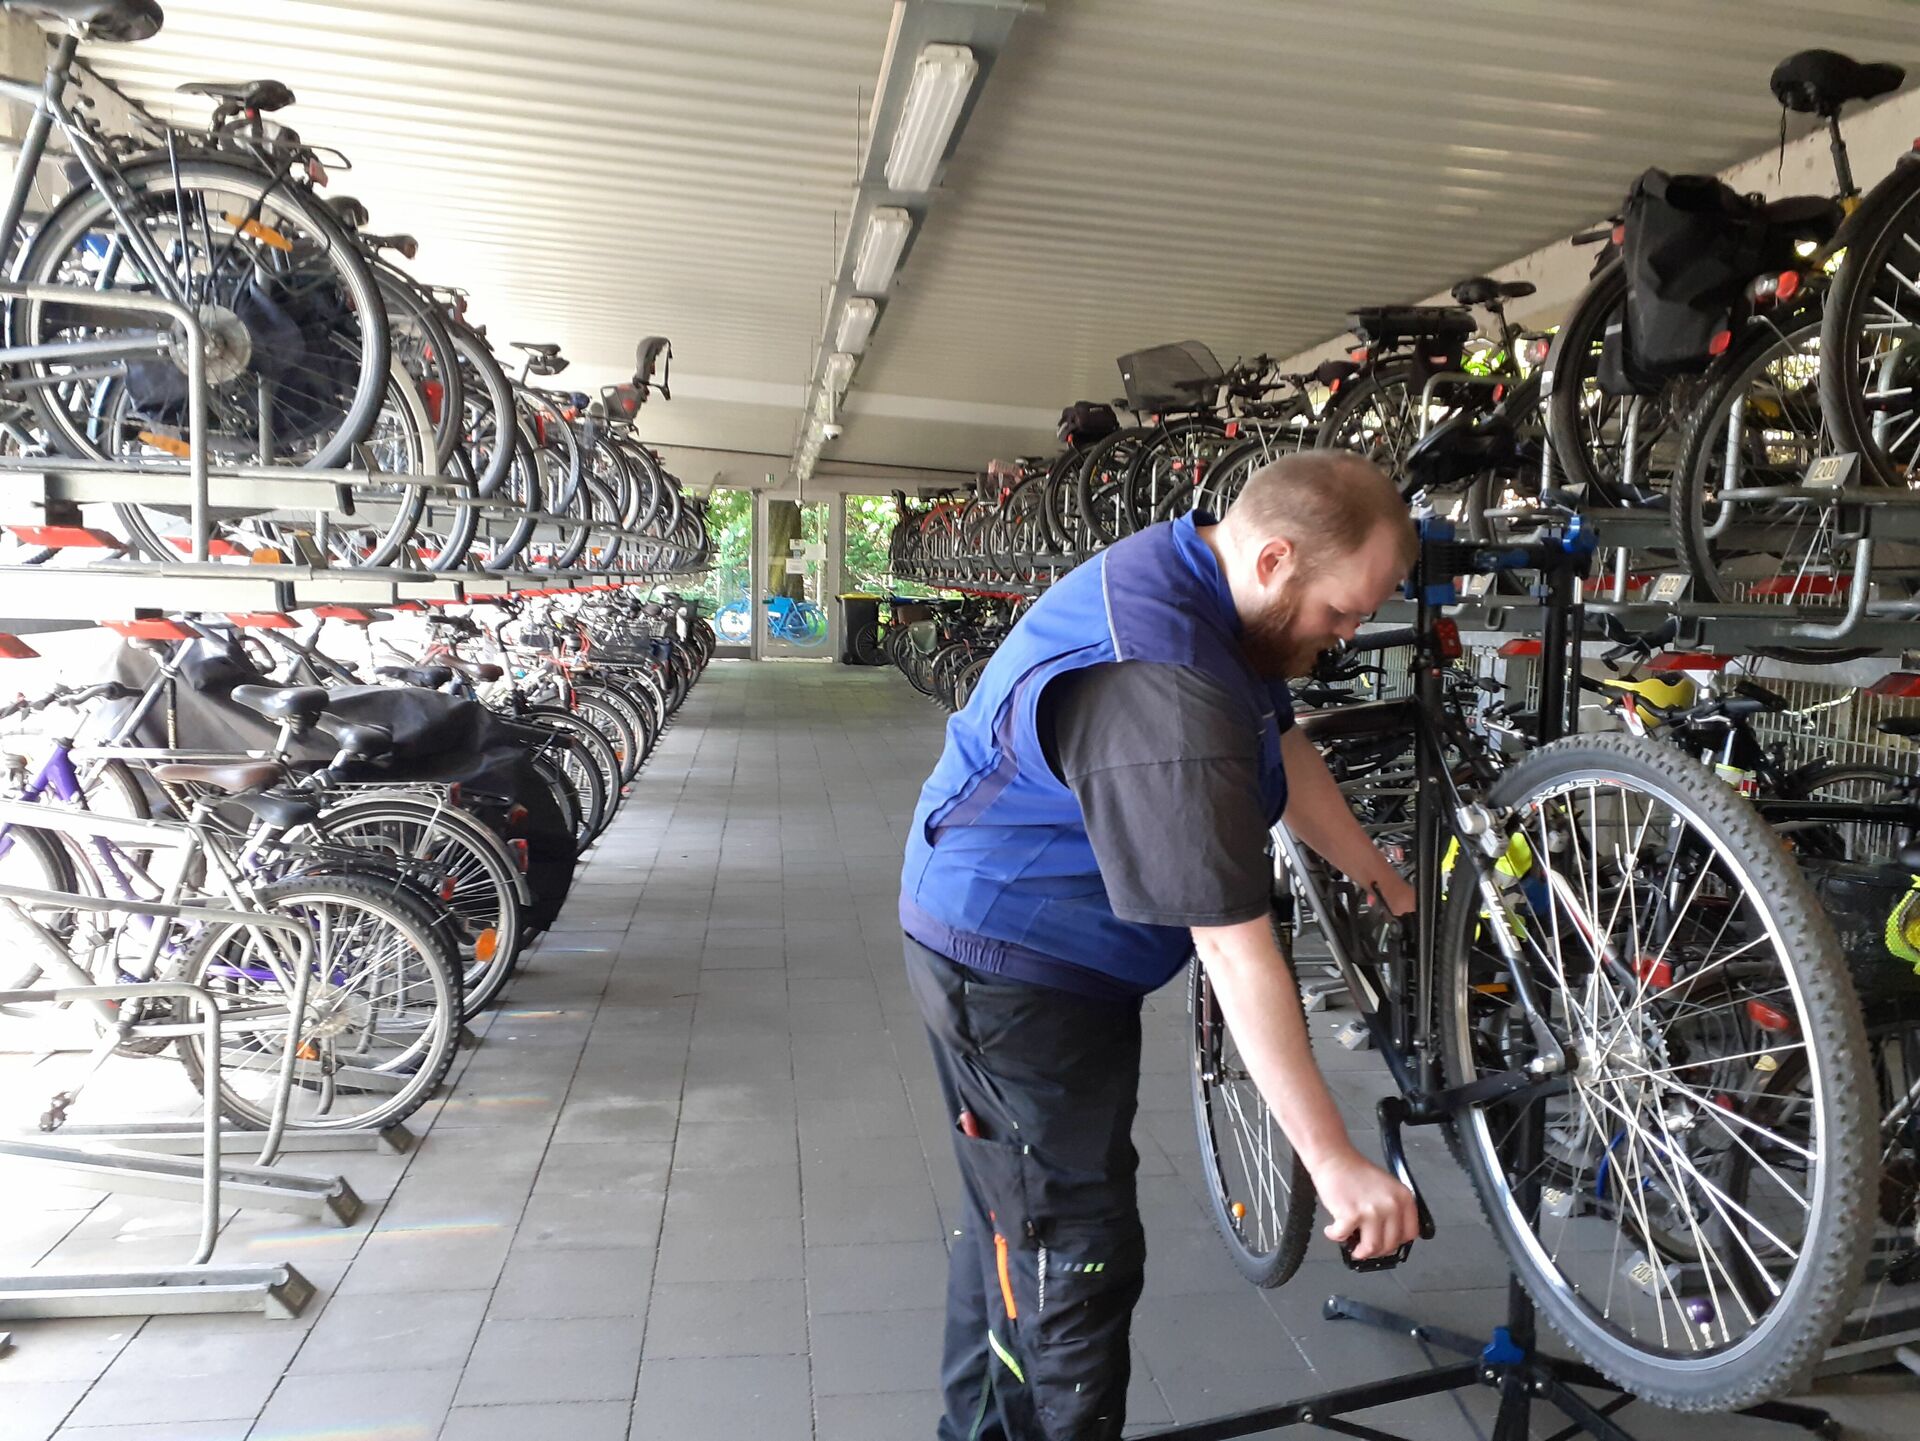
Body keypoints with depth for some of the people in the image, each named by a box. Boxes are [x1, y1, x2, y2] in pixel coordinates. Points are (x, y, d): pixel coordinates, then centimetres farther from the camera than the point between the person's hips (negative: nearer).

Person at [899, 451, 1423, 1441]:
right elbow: (1237, 950, -33)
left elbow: (1281, 746, 12)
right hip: (1013, 972, -11)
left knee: (1014, 1220, 24)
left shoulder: (1187, 574, -2)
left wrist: (1382, 880, 20)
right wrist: (1333, 1161, -27)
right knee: (1077, 1255, -1)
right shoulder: (1163, 690, -34)